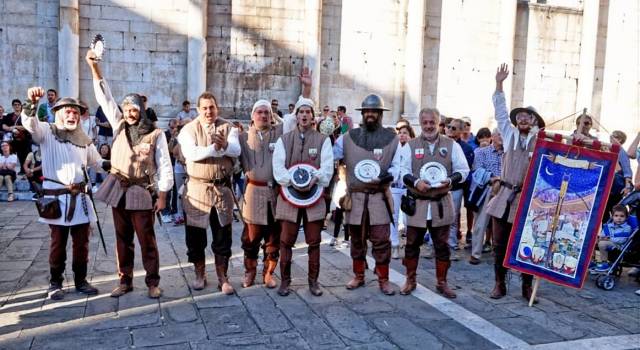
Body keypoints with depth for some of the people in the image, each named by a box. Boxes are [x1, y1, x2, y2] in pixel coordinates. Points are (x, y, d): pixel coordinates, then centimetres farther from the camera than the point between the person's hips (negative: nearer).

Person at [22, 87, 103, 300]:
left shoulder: (83, 139, 14)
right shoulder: (46, 132, 1)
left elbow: (97, 162, 21)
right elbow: (29, 123, -19)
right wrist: (31, 102, -37)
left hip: (80, 198, 4)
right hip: (56, 198, -4)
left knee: (82, 243, 8)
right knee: (58, 244, 4)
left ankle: (81, 281, 20)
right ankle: (55, 283, 16)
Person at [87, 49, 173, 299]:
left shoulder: (155, 134, -5)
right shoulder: (119, 126, 6)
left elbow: (164, 166, -5)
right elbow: (105, 97, 3)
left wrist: (162, 195, -8)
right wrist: (94, 66, -4)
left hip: (142, 191, -4)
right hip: (118, 189, 4)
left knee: (147, 239, 0)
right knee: (122, 238, 11)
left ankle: (153, 282, 9)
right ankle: (125, 281, 20)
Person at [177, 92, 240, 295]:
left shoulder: (228, 128, 5)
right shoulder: (188, 130, 0)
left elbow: (236, 150, -12)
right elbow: (191, 153, -17)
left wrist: (224, 144, -33)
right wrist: (216, 148, -22)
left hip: (223, 188, 1)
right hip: (197, 188, -1)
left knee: (223, 236, 6)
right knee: (195, 235, 8)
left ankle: (222, 277, 19)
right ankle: (200, 275, 27)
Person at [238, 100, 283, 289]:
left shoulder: (280, 132, 7)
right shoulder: (244, 137, 7)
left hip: (277, 191, 1)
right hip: (254, 191, 0)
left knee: (273, 236, 8)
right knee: (251, 236, 8)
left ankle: (268, 273, 23)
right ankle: (250, 271, 25)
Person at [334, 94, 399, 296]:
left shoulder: (391, 138, 2)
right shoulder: (348, 137, 5)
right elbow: (328, 157, 7)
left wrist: (384, 177, -15)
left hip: (380, 198, -1)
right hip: (355, 197, 2)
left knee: (381, 240, -1)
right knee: (356, 240, 12)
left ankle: (383, 280, 13)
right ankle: (358, 276, 27)